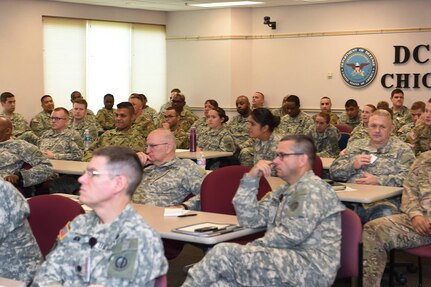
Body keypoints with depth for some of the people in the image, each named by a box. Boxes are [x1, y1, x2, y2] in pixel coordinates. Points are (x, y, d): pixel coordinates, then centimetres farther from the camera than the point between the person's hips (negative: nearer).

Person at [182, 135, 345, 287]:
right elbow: (249, 220, 15)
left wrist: (252, 249, -8)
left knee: (224, 253, -16)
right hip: (286, 263, 8)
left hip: (309, 268, -8)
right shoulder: (284, 192, 22)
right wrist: (251, 179, 6)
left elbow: (291, 235, -18)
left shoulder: (312, 190, -7)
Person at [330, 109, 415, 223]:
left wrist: (378, 181, -12)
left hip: (384, 200, -2)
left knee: (385, 213, -38)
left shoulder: (402, 149, 14)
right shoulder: (356, 146, 25)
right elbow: (334, 171, 20)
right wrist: (353, 165, 1)